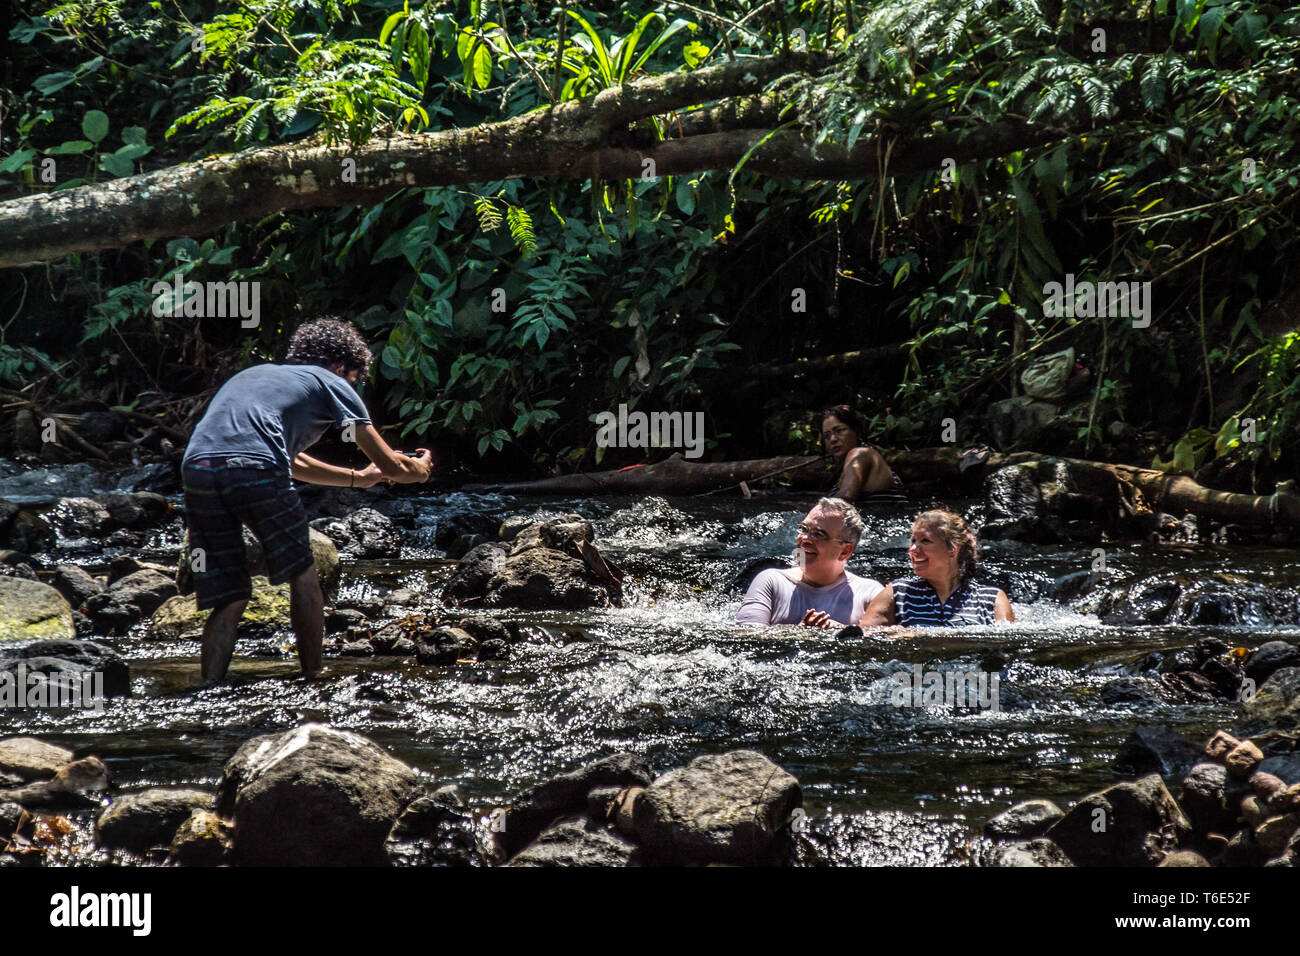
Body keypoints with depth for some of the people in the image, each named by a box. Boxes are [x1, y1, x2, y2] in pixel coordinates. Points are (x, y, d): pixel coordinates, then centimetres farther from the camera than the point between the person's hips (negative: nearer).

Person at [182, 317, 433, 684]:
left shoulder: (255, 374, 39)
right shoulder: (330, 383, 20)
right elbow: (390, 465, 22)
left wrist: (359, 478, 60)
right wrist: (420, 468, 44)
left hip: (196, 464, 6)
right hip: (253, 466, -5)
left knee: (229, 600, 11)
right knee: (301, 574, 14)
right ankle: (313, 680, 16)